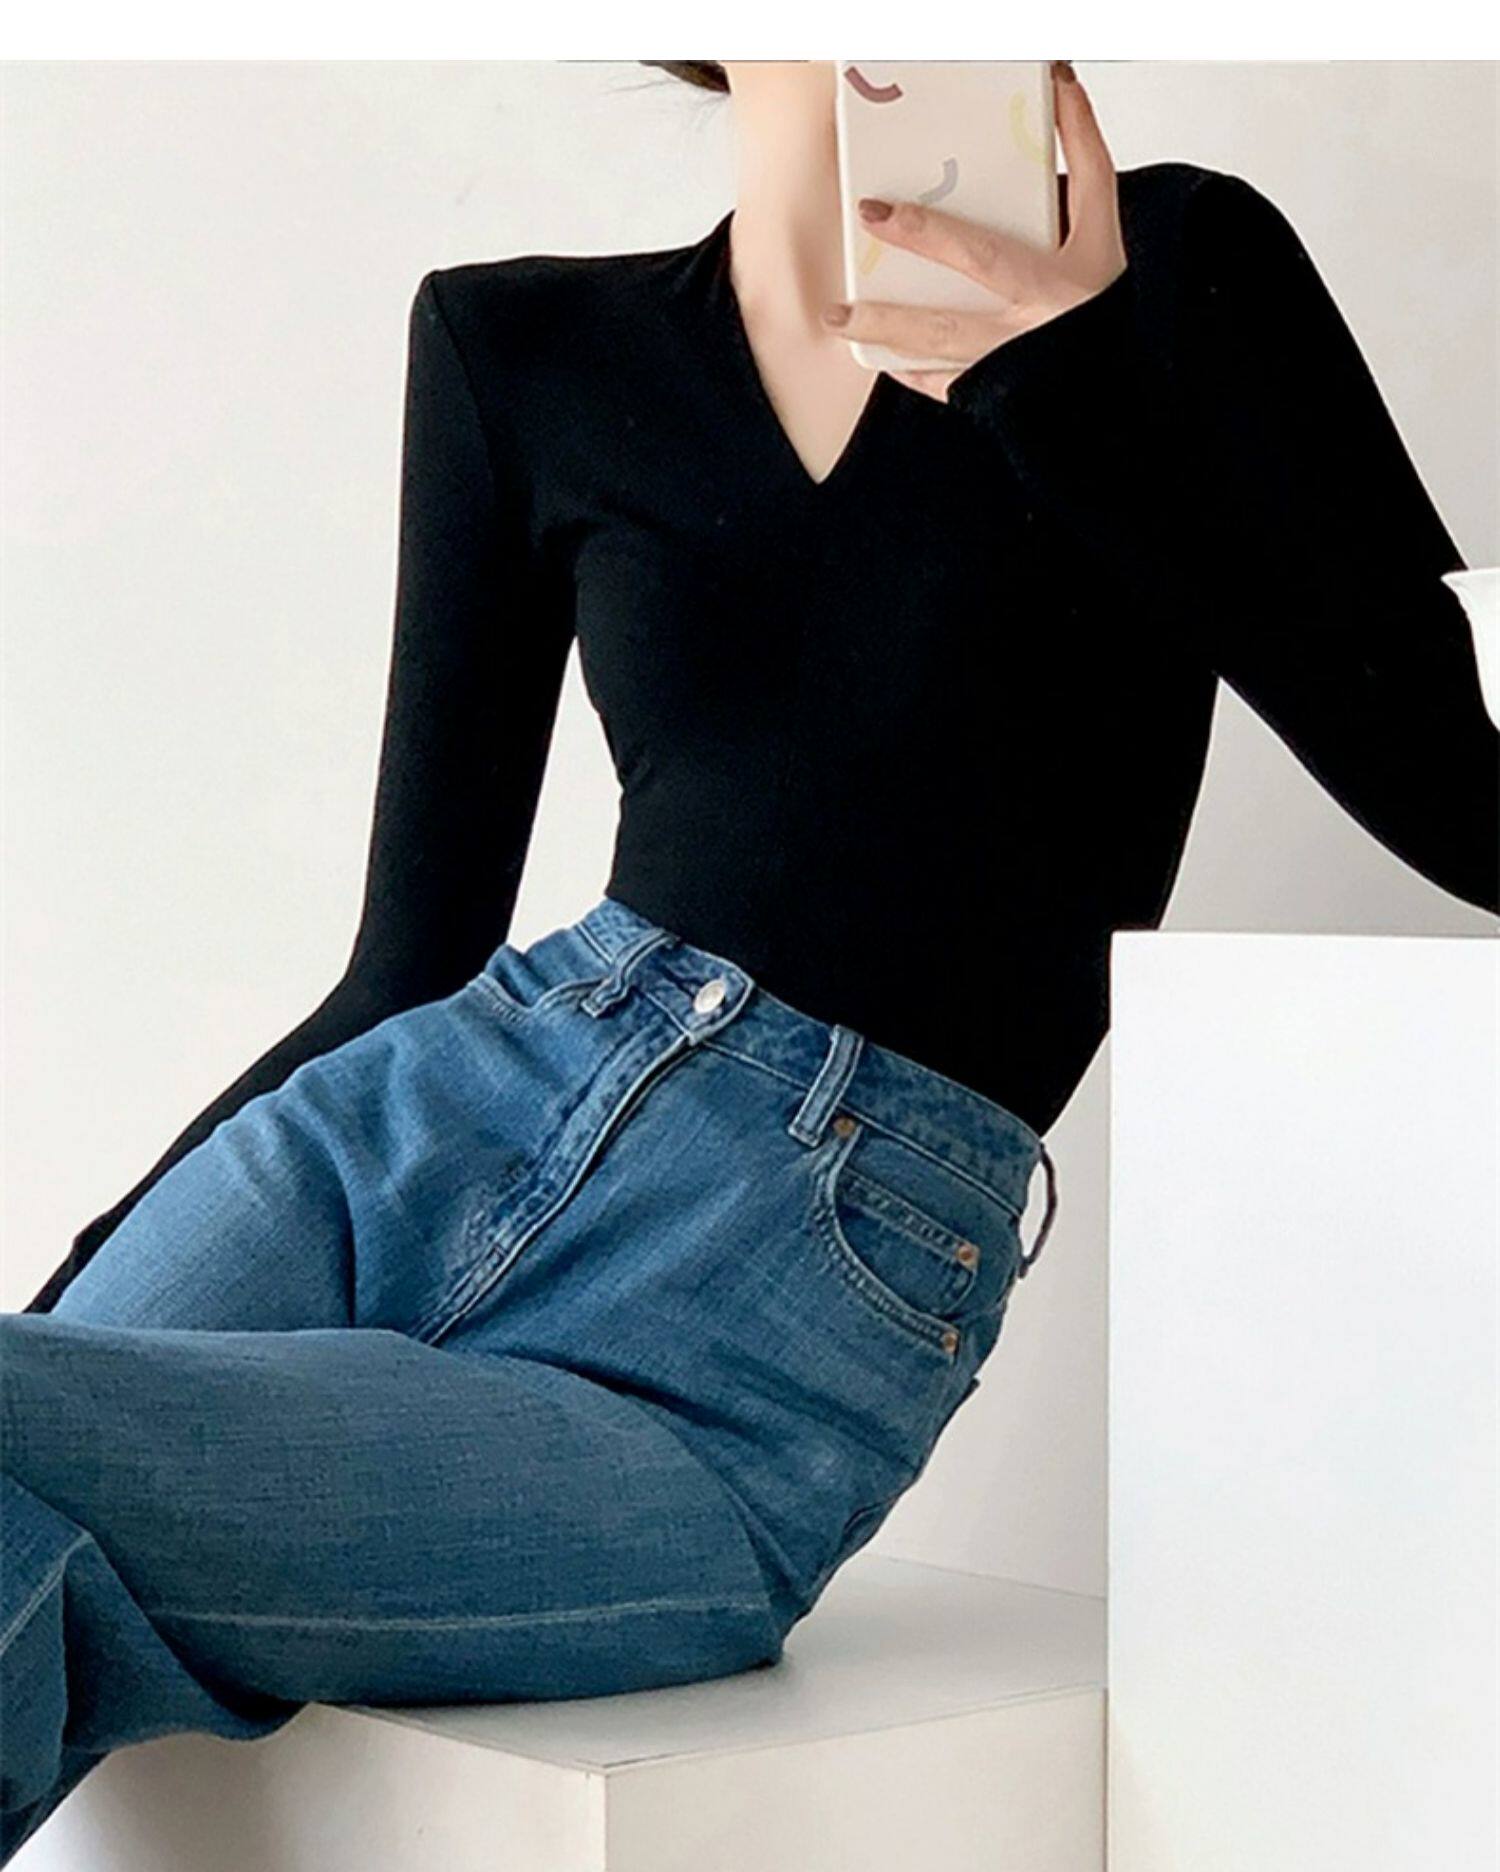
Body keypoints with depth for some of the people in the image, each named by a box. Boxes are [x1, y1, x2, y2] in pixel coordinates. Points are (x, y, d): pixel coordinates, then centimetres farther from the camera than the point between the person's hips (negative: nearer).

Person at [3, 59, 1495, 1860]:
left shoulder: (1173, 276, 7)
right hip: (411, 1129, 4)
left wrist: (1072, 338, -9)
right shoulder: (520, 350, 12)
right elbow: (414, 953, 13)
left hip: (763, 1358, -3)